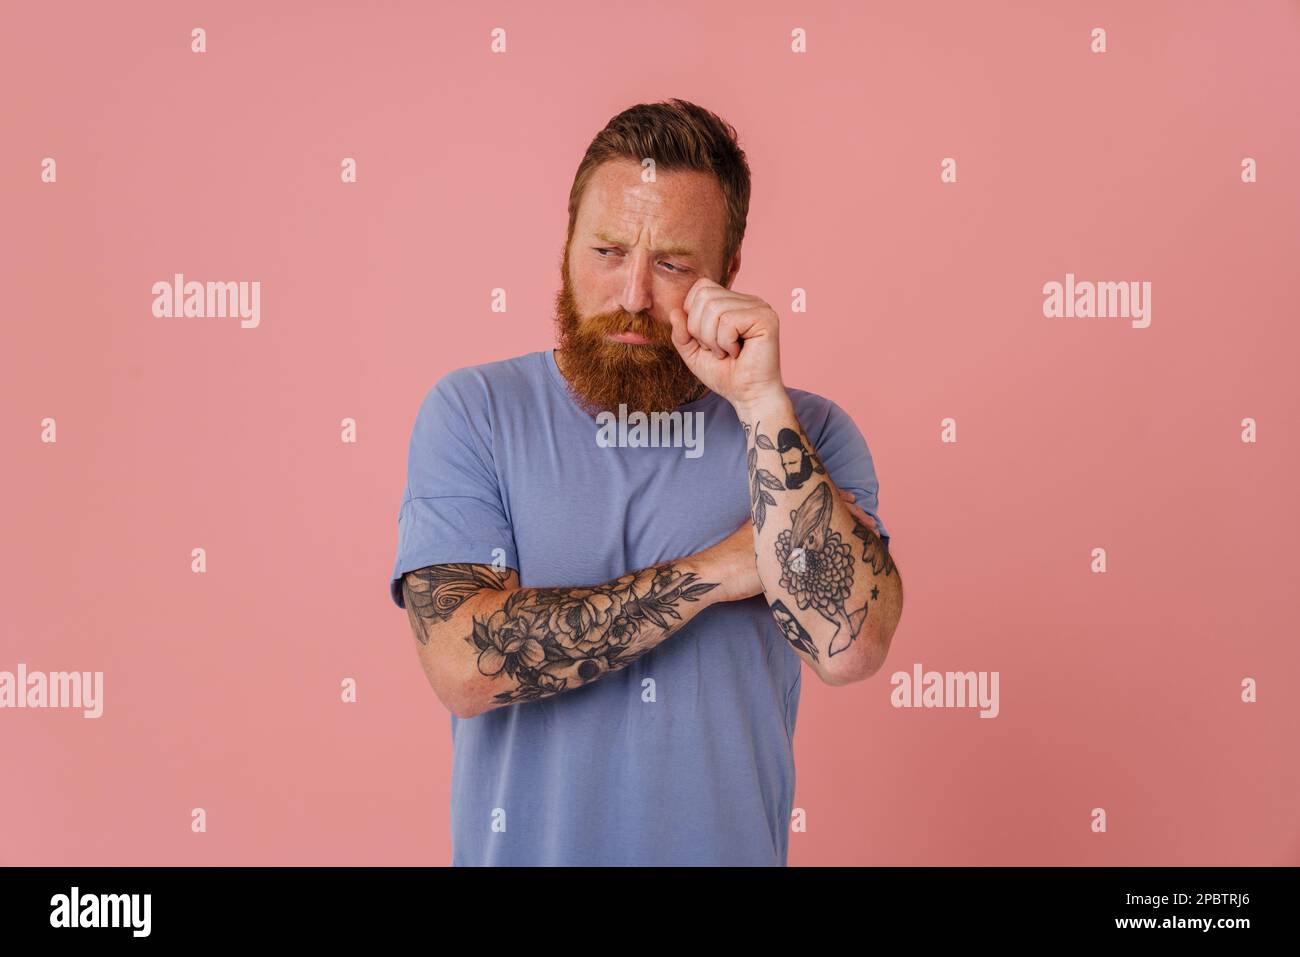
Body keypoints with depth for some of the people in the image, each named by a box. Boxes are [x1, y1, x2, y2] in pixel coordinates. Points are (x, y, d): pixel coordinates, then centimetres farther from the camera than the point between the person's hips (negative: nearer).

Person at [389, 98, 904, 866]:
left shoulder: (808, 432, -6)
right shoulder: (472, 410, -9)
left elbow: (849, 646, -21)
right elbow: (463, 663, -20)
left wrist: (761, 400, -24)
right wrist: (717, 572, -19)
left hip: (729, 844, 1)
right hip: (522, 844, 0)